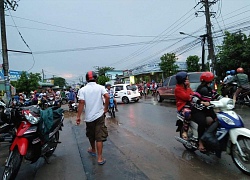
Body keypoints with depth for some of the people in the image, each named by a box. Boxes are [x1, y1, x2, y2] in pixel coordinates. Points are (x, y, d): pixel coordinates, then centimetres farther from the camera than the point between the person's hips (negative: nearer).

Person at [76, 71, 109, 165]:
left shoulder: (83, 89, -3)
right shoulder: (100, 87, -3)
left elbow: (81, 102, -12)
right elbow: (107, 97, -18)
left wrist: (78, 116, -9)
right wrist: (105, 108, -5)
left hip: (89, 116, 1)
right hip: (99, 115, -1)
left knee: (91, 135, 22)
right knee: (99, 137, 2)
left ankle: (93, 150, 44)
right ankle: (100, 158, 3)